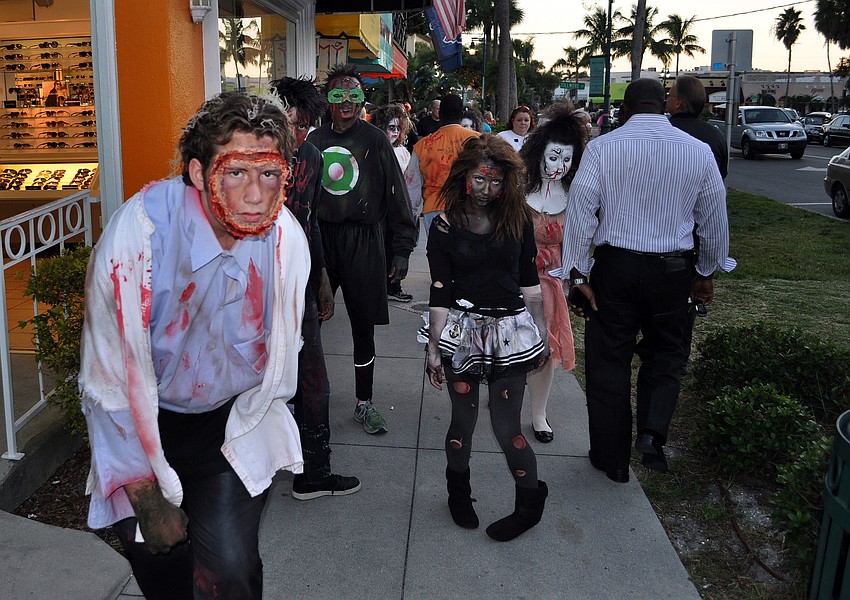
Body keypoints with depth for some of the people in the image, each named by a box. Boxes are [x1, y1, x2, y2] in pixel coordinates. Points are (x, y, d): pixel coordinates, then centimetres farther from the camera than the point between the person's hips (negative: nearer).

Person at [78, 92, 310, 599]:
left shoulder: (287, 238, -18)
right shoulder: (138, 233, -28)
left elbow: (281, 351, 0)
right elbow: (111, 381, -20)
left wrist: (248, 423, 7)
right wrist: (147, 498, -13)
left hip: (234, 419, 1)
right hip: (143, 424, -1)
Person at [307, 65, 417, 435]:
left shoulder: (374, 139, 0)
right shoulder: (315, 140, 8)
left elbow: (396, 196, -1)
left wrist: (402, 249, -5)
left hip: (363, 241, -2)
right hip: (319, 238, 2)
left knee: (363, 326, 6)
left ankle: (363, 404, 20)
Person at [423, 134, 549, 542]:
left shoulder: (518, 220, 2)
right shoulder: (445, 227, -2)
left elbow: (529, 282, 9)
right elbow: (439, 293, -3)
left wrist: (541, 333, 12)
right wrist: (433, 348, -2)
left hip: (510, 332, 0)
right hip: (461, 332, 0)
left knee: (506, 425, 1)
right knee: (464, 420, 10)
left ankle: (530, 503, 24)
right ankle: (458, 490, 37)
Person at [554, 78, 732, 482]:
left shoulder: (601, 148, -6)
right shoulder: (699, 151, 1)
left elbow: (580, 210, -11)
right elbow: (714, 219, 8)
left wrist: (577, 274, -5)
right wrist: (707, 272, 21)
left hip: (614, 267, -1)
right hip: (672, 269, 2)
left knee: (609, 361, 10)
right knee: (664, 353, 22)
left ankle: (612, 460, 21)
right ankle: (652, 431, 2)